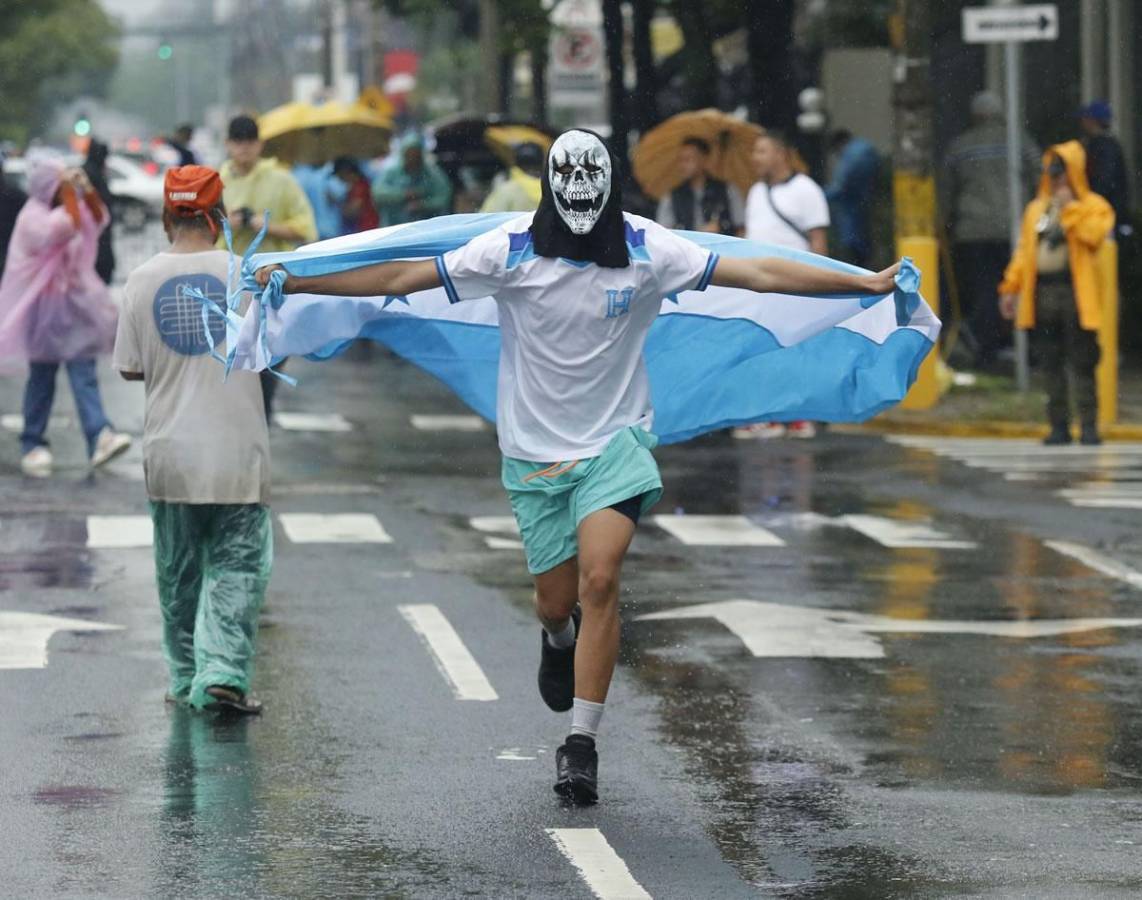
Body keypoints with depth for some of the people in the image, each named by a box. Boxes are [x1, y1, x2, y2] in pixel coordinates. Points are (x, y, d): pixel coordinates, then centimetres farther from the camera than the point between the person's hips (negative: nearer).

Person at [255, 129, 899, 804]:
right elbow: (401, 278, -6)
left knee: (600, 579, -20)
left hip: (616, 440, -1)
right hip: (536, 448, 1)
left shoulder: (648, 249, -8)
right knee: (557, 601, 6)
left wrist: (867, 283, -8)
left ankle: (582, 743, -13)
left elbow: (760, 274, -6)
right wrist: (294, 283, -9)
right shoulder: (512, 250, -9)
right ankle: (561, 640, 47)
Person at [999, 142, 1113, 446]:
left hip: (1075, 293, -5)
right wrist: (1011, 287, 8)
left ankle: (1089, 426, -4)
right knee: (1052, 364, 6)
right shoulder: (1036, 209, 17)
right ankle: (1059, 426, 11)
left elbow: (1094, 233, -18)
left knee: (1081, 363, -6)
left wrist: (1069, 208, -14)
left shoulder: (1092, 206, 3)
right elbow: (1023, 251, 16)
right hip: (1043, 292, 5)